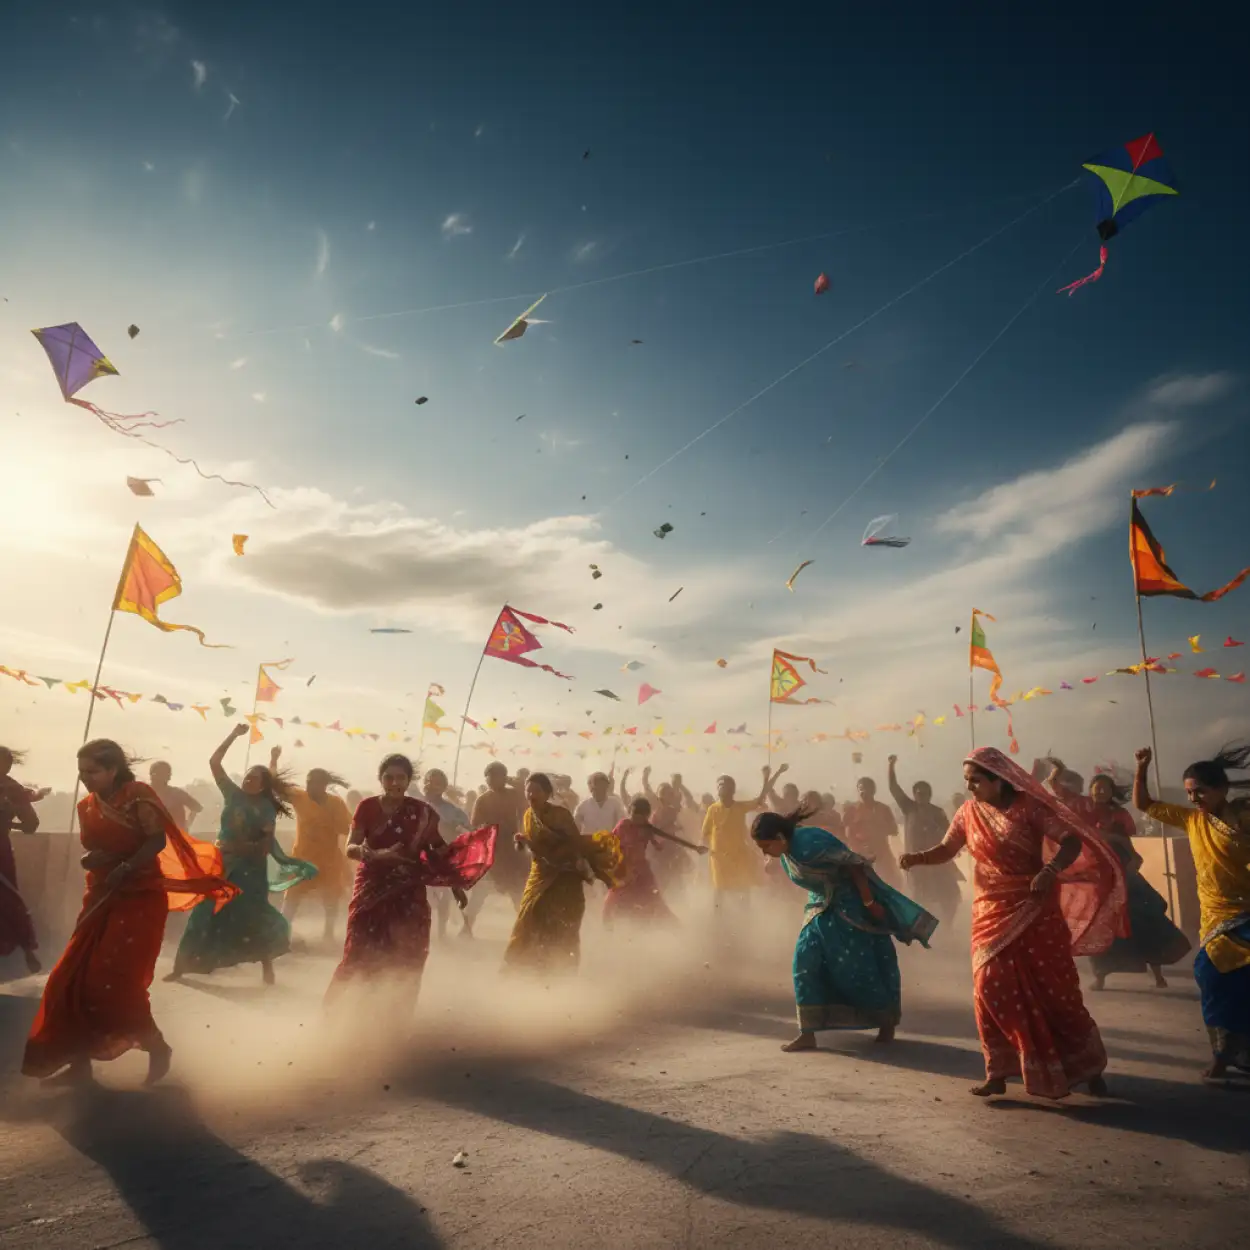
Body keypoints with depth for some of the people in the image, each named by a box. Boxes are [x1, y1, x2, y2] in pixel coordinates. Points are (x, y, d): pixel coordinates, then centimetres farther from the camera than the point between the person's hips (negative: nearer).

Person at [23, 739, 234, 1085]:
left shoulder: (138, 795, -10)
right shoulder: (87, 807, 10)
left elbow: (158, 840, -17)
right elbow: (89, 852, 14)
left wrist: (126, 868, -29)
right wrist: (90, 859, -9)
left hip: (140, 897, -7)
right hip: (102, 898, 8)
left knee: (112, 980, -10)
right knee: (73, 978, 3)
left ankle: (157, 1047, 9)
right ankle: (80, 1061, 17)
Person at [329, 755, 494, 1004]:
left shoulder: (422, 812, -2)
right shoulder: (367, 808, -3)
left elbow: (439, 851, 4)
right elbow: (350, 848, -9)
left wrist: (456, 884, -2)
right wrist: (379, 854, -28)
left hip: (409, 893, 1)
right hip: (372, 889, 0)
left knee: (405, 960, 1)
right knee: (362, 954, -4)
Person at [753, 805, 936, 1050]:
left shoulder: (809, 842, -29)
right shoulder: (786, 853, -2)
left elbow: (854, 865, -24)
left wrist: (869, 903, -21)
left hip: (851, 903, -8)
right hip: (822, 907, 8)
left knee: (861, 963, 1)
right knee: (805, 960, -3)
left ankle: (888, 1024, 25)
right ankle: (807, 1034, 0)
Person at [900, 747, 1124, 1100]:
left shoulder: (1028, 806, -12)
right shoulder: (968, 813, 1)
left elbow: (1072, 841, -15)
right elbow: (946, 849, 3)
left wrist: (1051, 870, -33)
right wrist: (918, 857, -17)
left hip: (1033, 909, -3)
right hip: (992, 912, 4)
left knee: (1053, 987, 4)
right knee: (991, 988, 0)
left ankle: (1086, 1065, 24)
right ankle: (999, 1071, 12)